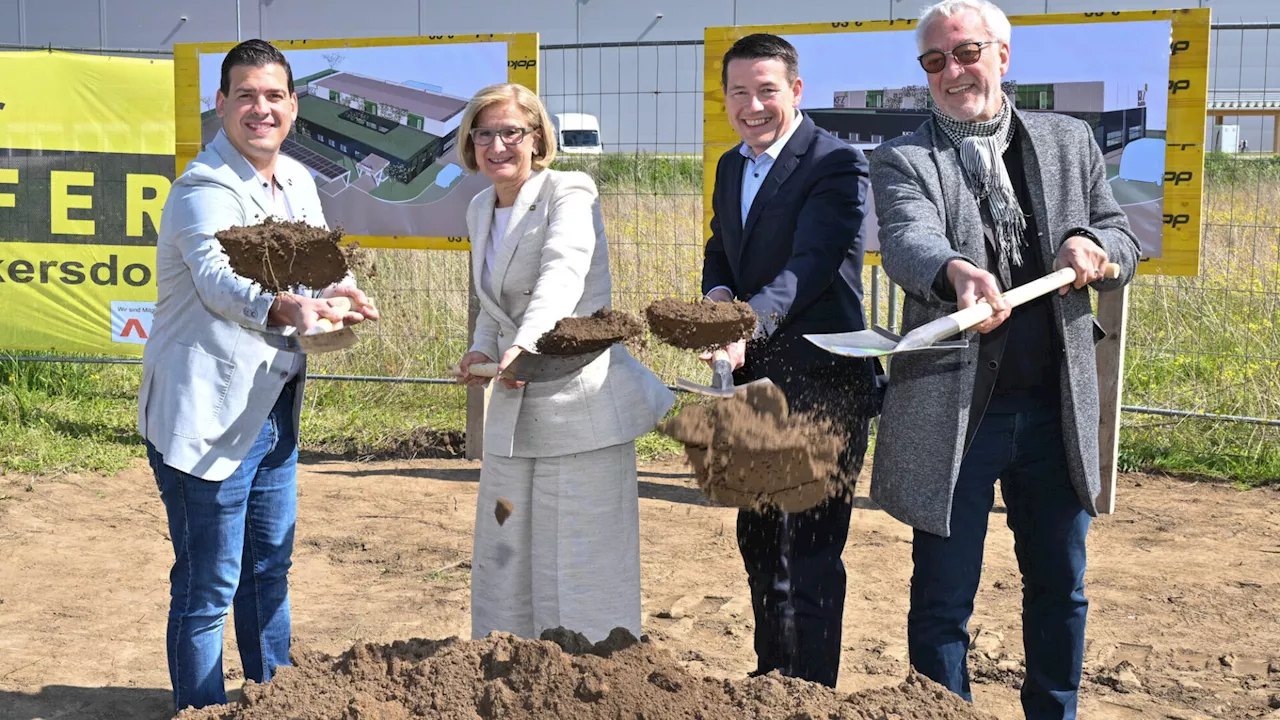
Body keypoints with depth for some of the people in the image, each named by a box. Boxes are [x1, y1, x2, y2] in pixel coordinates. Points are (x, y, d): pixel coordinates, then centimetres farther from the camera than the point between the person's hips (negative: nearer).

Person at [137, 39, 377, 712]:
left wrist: (340, 293, -10)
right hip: (204, 412, -8)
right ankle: (200, 711, 15)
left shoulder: (296, 180, 9)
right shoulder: (204, 189, -17)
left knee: (269, 569, 21)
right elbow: (220, 278, -35)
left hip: (273, 406, 9)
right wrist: (285, 306, -55)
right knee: (207, 587, 0)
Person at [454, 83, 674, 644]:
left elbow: (562, 272, -29)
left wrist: (525, 346, -47)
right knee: (503, 566, 11)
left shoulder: (569, 194, -9)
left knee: (582, 570, -3)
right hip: (513, 412, 7)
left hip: (580, 404, -7)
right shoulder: (480, 210, 14)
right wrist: (483, 350, 2)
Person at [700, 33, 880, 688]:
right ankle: (771, 676, 36)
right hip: (756, 383, 9)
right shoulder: (731, 167, 13)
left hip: (819, 382, -9)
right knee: (757, 537, 19)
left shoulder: (836, 164, -13)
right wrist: (717, 294, -2)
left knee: (810, 551, -5)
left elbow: (812, 262, -26)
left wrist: (750, 321, -41)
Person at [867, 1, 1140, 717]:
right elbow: (907, 241, -22)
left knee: (1060, 585, 17)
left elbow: (1125, 239, 12)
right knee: (943, 598, 5)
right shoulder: (903, 160, -3)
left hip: (1057, 409, 4)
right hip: (955, 411, -3)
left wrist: (1093, 247, -12)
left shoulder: (1071, 141, 9)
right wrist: (957, 272, -44)